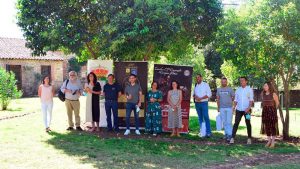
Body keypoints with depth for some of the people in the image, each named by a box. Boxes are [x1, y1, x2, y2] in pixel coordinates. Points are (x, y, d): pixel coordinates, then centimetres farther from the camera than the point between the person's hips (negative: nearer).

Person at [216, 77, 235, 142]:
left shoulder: (230, 89, -2)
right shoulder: (219, 89, 9)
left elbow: (234, 97, 3)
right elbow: (218, 99, 14)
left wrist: (229, 101, 7)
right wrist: (218, 107, 13)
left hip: (229, 107, -4)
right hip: (222, 108, 4)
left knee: (229, 122, -8)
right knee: (224, 122, 8)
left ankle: (230, 135, -8)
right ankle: (226, 133, 17)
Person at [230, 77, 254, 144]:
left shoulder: (249, 90, -1)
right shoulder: (238, 90, 9)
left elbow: (251, 100, -6)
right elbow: (235, 100, 10)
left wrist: (248, 108, -19)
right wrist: (234, 108, -3)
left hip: (247, 110, -2)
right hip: (239, 109, 2)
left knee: (248, 124, 6)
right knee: (236, 123, -4)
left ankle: (249, 138, 15)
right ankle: (232, 138, -6)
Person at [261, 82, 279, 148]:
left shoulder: (273, 94, -8)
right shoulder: (263, 94, 6)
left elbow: (277, 103, 5)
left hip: (272, 111, -5)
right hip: (265, 112, 5)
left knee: (273, 126, -2)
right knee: (267, 126, 7)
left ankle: (273, 142, 3)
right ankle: (269, 141, 16)